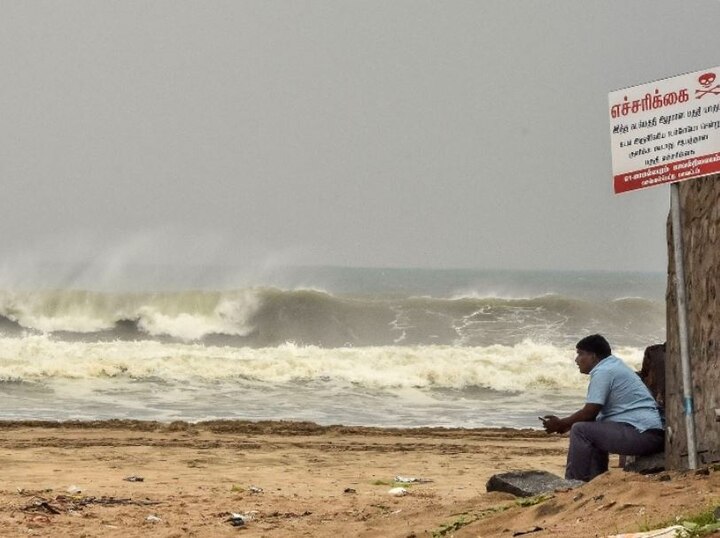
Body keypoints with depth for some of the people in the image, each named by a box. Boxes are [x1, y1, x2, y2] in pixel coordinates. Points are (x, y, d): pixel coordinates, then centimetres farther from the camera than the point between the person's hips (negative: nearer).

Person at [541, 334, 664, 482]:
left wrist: (561, 424, 2)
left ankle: (574, 482, -7)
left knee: (580, 430, -11)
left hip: (642, 435, -11)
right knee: (594, 432, 26)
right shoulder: (614, 366, 22)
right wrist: (567, 424, 17)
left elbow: (589, 413, -11)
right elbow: (593, 413, 25)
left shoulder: (602, 371, -10)